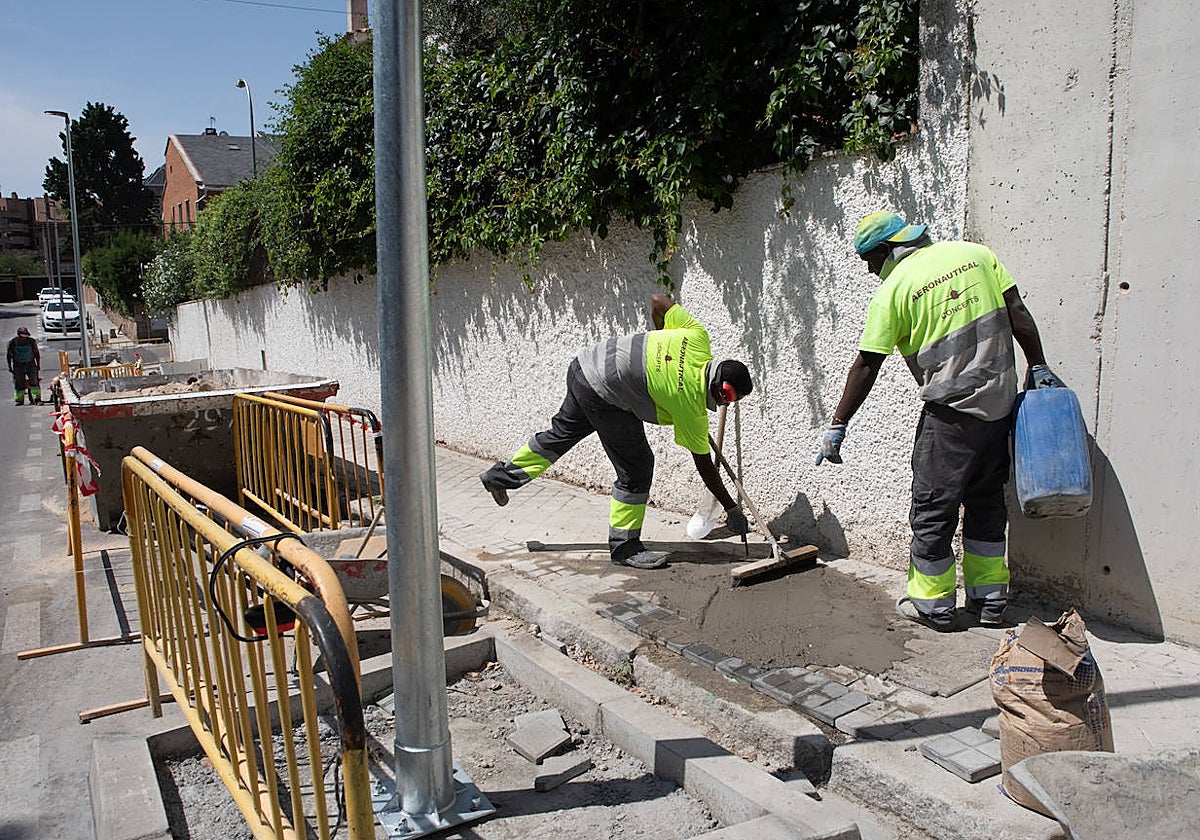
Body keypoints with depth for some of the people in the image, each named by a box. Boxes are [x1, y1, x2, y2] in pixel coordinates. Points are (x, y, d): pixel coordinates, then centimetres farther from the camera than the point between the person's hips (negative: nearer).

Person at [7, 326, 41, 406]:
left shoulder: (31, 341, -9)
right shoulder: (12, 342, -9)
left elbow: (36, 353, 4)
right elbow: (9, 355, 3)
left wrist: (38, 364, 4)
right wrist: (9, 366, 4)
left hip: (30, 364, -1)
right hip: (18, 365, 1)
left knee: (34, 382, -12)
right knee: (19, 383, 0)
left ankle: (37, 399, -11)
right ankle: (19, 399, 11)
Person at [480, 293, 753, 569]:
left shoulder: (698, 338, -3)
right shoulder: (691, 406, -16)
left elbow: (658, 301, 9)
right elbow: (704, 466, -5)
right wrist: (732, 509, 4)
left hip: (585, 363, 9)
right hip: (603, 395, -9)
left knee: (563, 431, 27)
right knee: (636, 468, 0)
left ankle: (502, 476, 43)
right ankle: (624, 547, 12)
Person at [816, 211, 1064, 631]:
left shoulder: (893, 289, -8)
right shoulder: (976, 253, 7)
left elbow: (865, 366, -8)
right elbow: (1018, 313, 4)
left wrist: (837, 426, -3)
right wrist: (1038, 367, 12)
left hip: (951, 411, -6)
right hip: (1001, 403, 7)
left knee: (932, 508, 7)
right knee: (987, 502, 17)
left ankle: (933, 604, 17)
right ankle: (990, 600, 26)